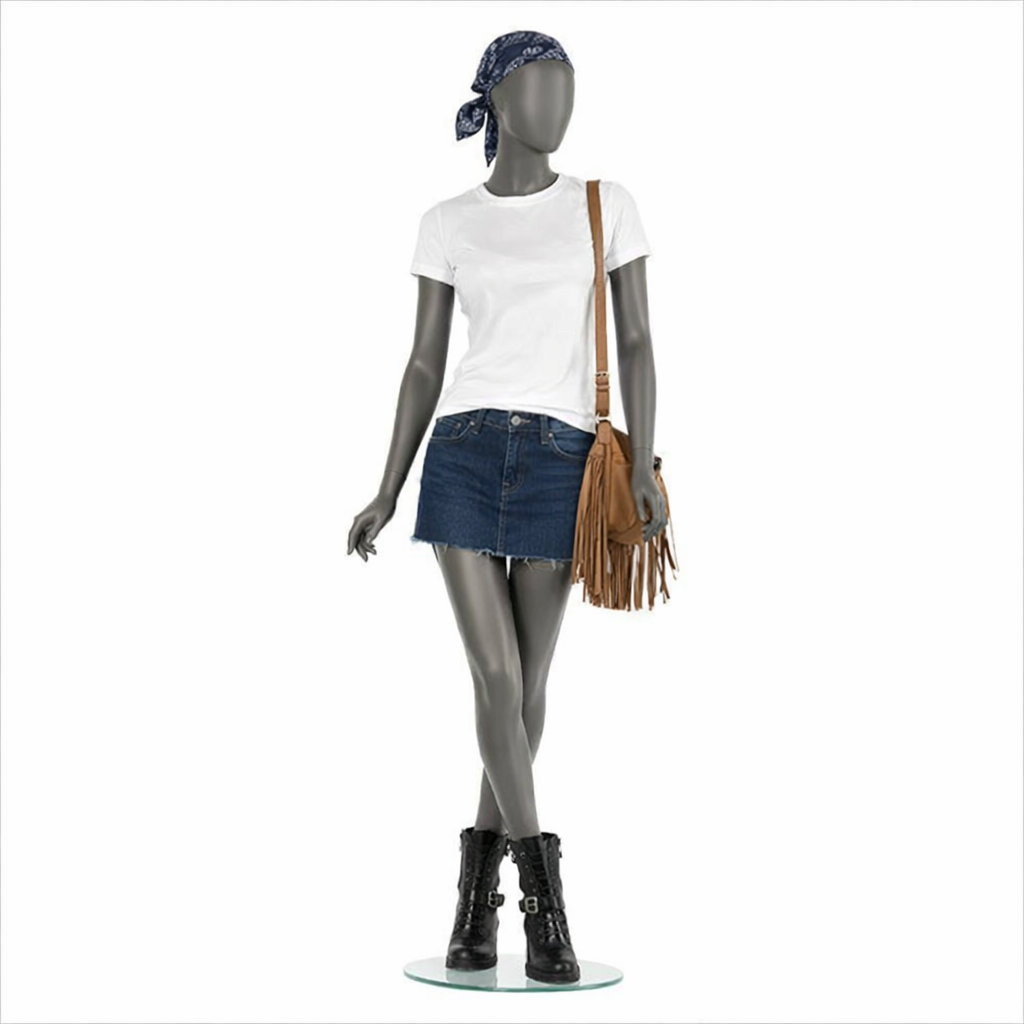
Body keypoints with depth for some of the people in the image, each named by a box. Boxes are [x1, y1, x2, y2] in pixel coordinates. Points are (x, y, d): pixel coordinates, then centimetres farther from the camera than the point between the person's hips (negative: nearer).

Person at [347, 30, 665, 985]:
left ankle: (478, 885, 25)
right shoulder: (447, 224, 11)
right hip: (463, 453, 0)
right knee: (497, 678, -9)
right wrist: (388, 491, 5)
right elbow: (424, 365, 12)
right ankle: (545, 900, 2)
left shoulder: (608, 205, 9)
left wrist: (642, 467, -10)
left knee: (527, 682, 5)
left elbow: (636, 343, 3)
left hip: (560, 462, 0)